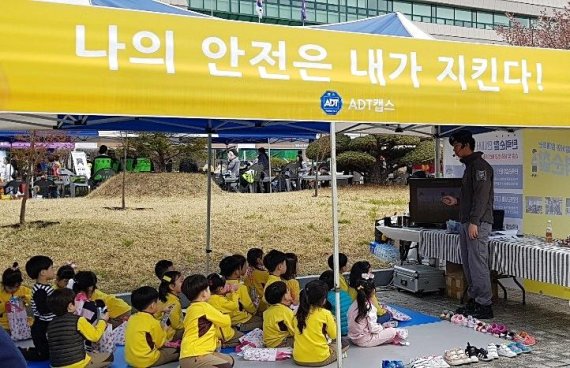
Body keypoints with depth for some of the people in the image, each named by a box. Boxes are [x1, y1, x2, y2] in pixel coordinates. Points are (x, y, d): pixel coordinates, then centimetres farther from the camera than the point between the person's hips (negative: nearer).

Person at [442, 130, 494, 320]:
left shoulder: (480, 166, -10)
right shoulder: (469, 166, 21)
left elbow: (481, 196, -18)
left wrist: (474, 222, -22)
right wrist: (456, 201, 17)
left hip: (478, 223, -10)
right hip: (467, 223, 10)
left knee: (478, 264, -9)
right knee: (468, 265, 12)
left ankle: (485, 306, -4)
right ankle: (474, 301, 20)